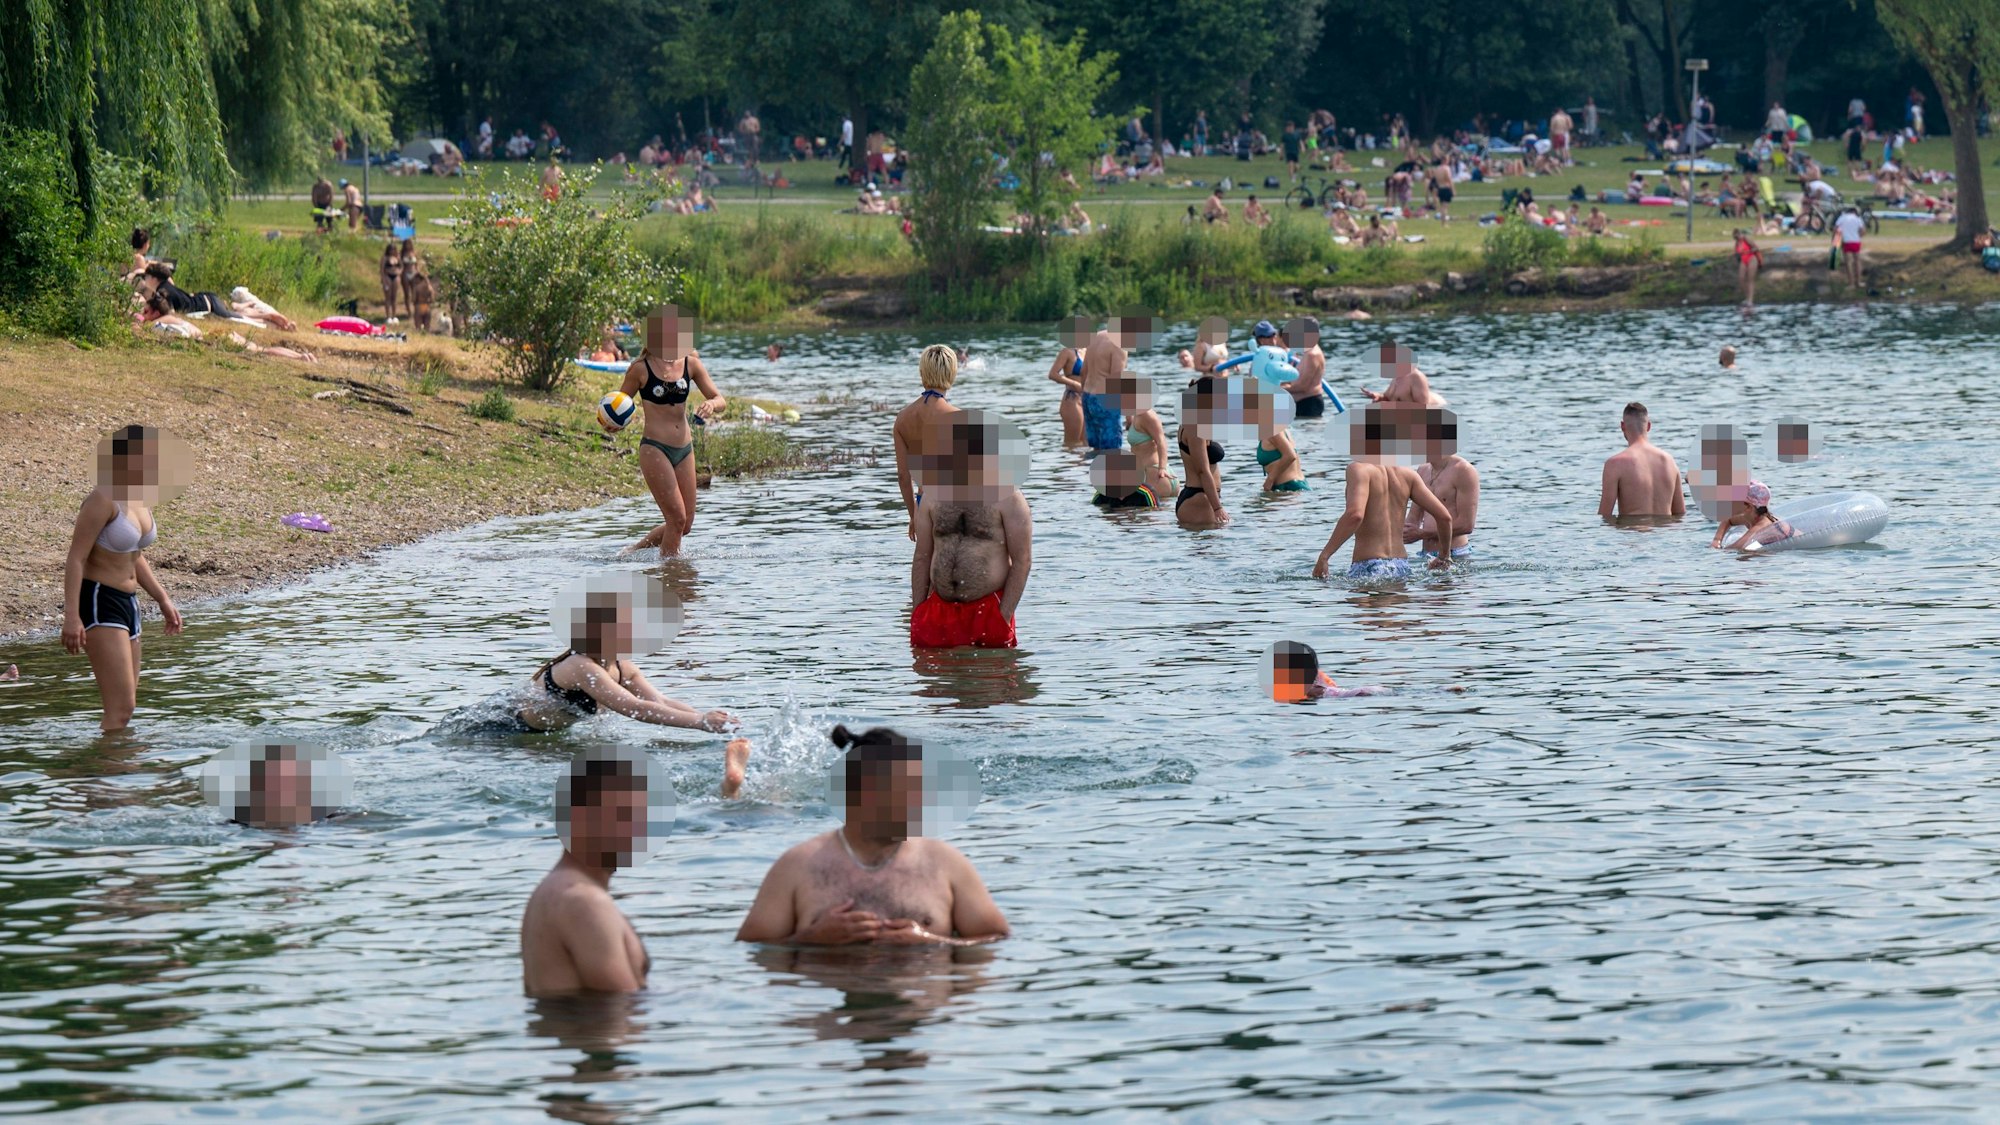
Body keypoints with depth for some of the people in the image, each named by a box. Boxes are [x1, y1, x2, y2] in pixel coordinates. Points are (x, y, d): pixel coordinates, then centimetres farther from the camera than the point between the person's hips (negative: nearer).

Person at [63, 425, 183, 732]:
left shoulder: (140, 499, 10)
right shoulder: (104, 499, -16)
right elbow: (76, 558, -19)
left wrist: (162, 599, 22)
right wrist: (71, 616, -25)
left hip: (127, 602, 9)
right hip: (98, 601, -9)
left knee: (124, 707, 12)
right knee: (121, 707, -17)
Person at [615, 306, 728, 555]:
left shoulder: (690, 364, 5)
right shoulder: (642, 368, -6)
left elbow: (721, 400, 5)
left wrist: (711, 404, -19)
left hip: (684, 449, 6)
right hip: (654, 448, -6)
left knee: (685, 524, 10)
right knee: (677, 518, -13)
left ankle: (634, 551, 28)